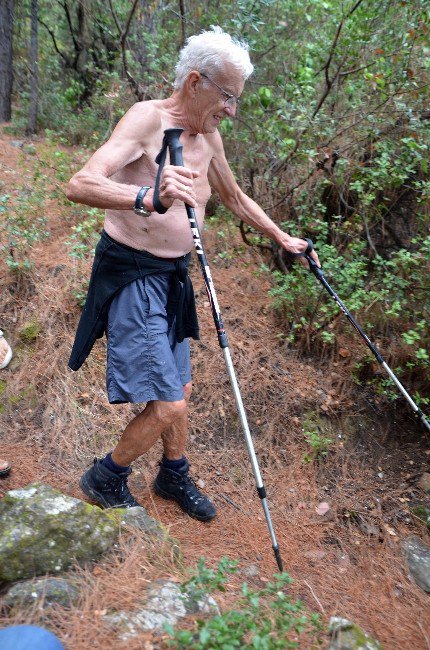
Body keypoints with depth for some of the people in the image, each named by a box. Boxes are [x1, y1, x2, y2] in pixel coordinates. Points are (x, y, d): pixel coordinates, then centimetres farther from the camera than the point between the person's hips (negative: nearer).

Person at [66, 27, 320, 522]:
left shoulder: (208, 137, 8)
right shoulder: (148, 118, -16)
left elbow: (234, 198, 25)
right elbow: (79, 185, -30)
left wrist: (282, 238, 26)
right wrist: (147, 197, -48)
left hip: (173, 276, 8)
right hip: (130, 274, -8)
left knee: (178, 391, 17)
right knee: (166, 404, -9)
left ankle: (174, 476, 40)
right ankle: (104, 480, 18)